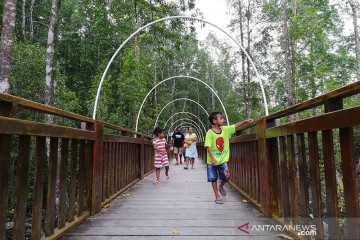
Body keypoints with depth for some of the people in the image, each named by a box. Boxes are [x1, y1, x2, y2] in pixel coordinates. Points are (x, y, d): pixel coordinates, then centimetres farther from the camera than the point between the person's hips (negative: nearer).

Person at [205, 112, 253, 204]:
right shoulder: (210, 133, -14)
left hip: (223, 159, 4)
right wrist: (212, 158, -25)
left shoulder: (225, 129, 1)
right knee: (213, 179, 6)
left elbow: (235, 126, 9)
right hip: (212, 160, -4)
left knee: (226, 177, 0)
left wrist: (245, 121, 3)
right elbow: (209, 146, -18)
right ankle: (217, 196, 22)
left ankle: (221, 187, 32)